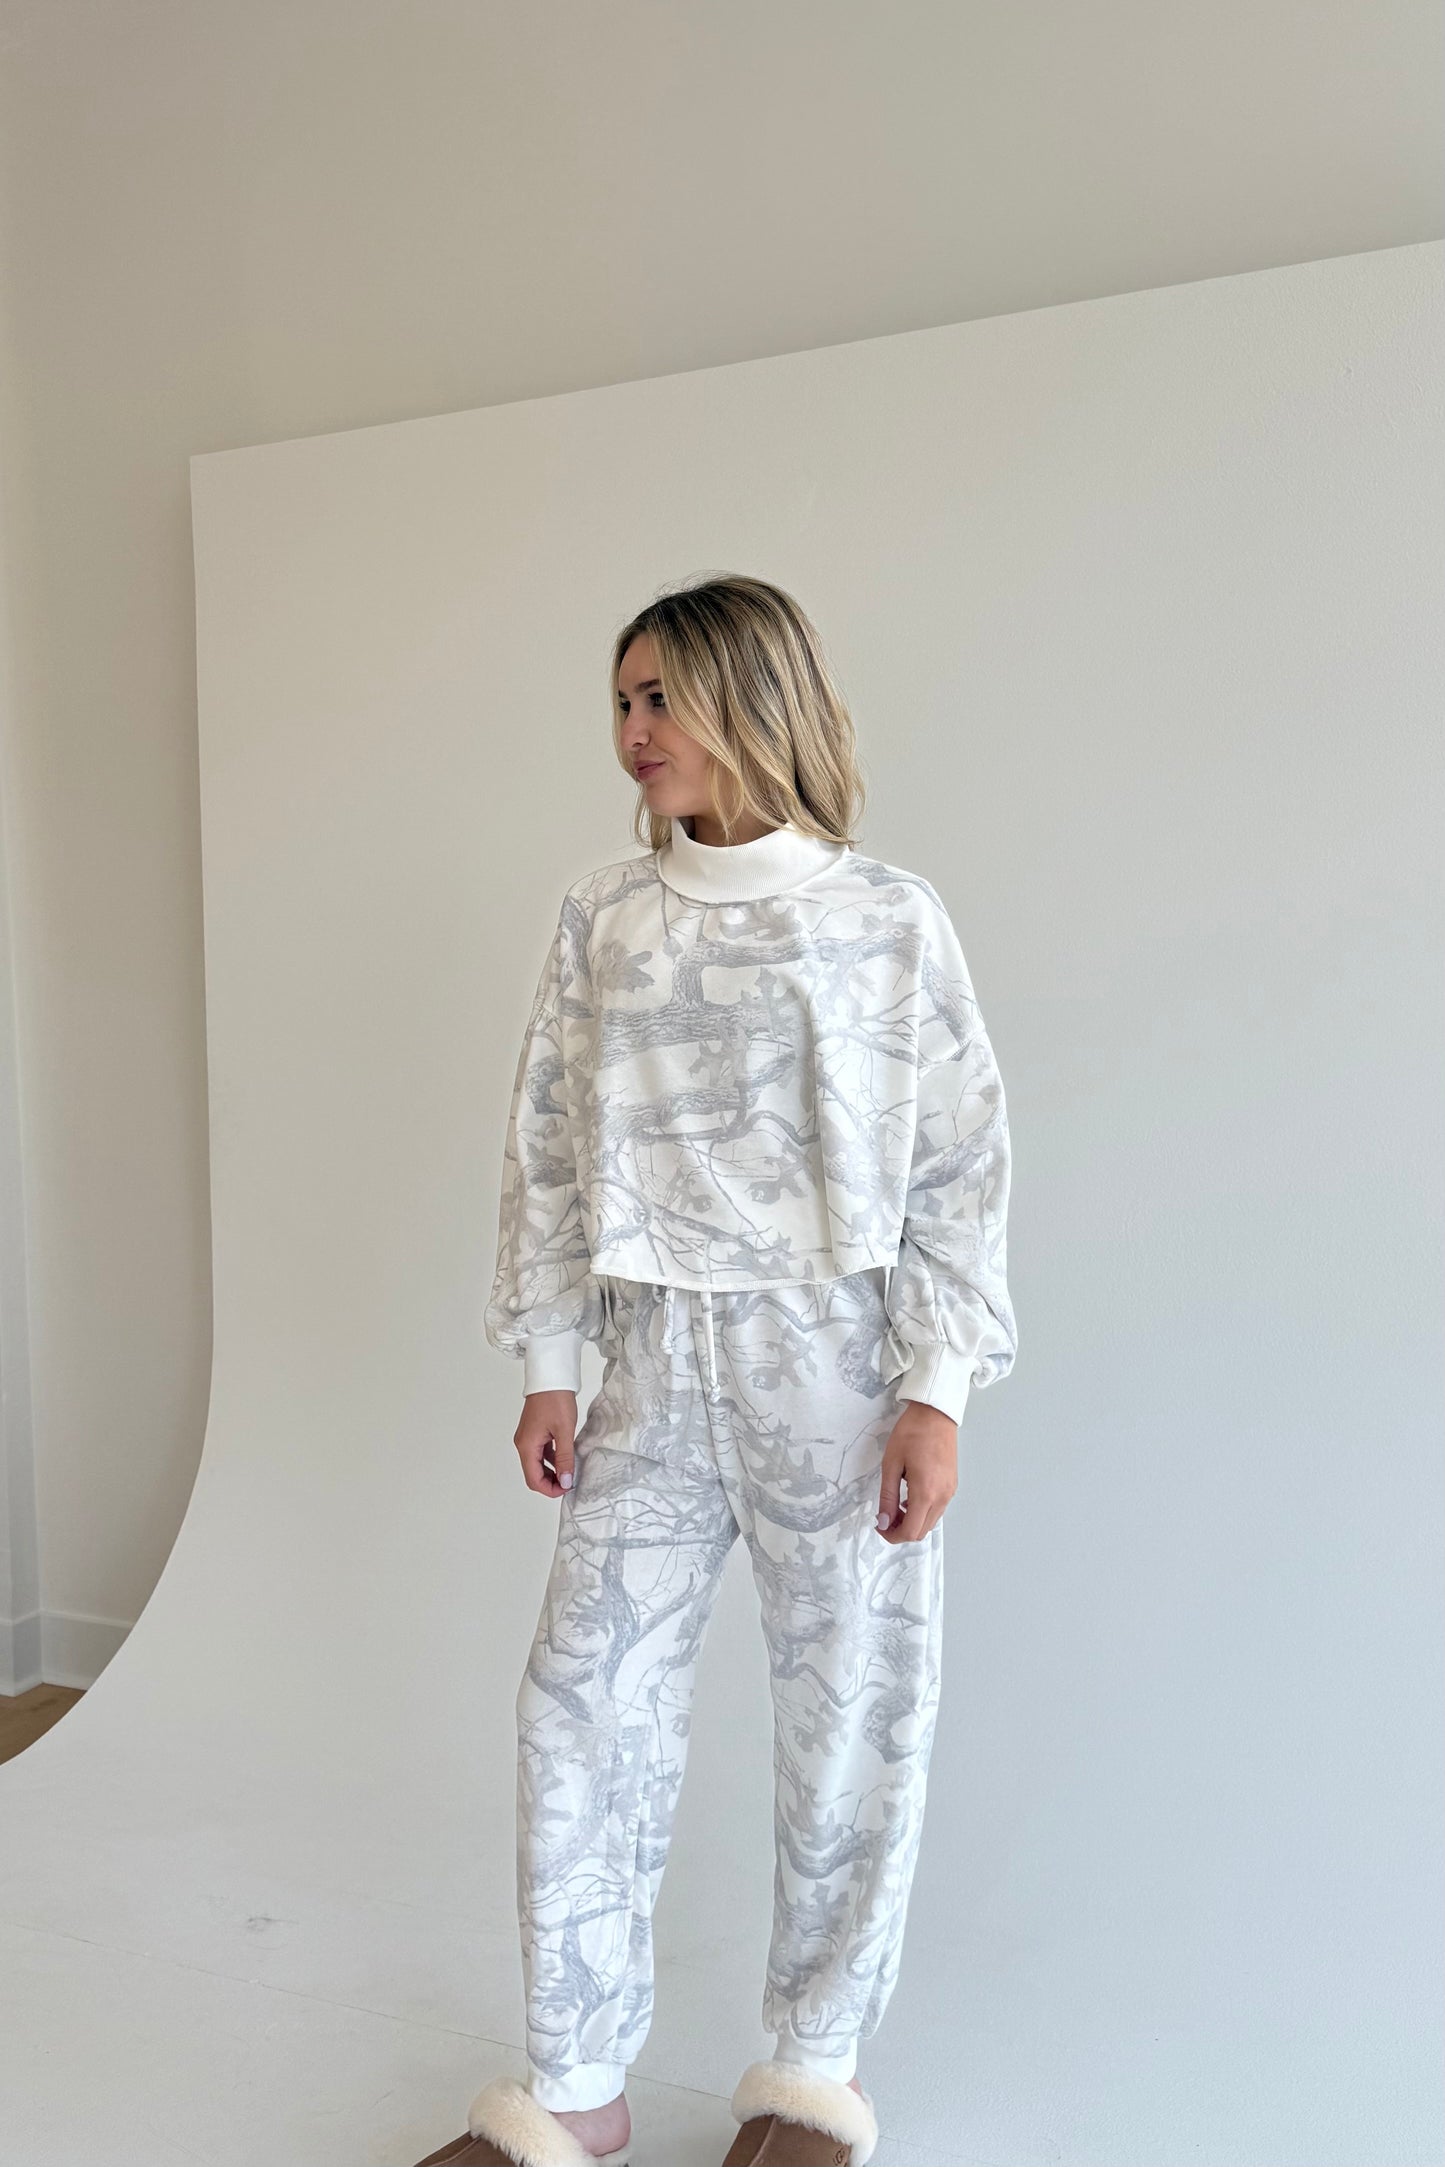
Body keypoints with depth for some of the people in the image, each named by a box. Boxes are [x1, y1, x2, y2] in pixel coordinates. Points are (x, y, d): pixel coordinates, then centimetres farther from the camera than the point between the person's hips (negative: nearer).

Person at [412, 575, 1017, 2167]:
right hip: (657, 1363, 3)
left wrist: (934, 1391, -9)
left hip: (832, 1356, -3)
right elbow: (548, 1145, 7)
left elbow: (957, 1167, -4)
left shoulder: (888, 919, -4)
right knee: (583, 1700, 4)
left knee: (850, 1720, 7)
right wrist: (545, 1364, 5)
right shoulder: (605, 915, 5)